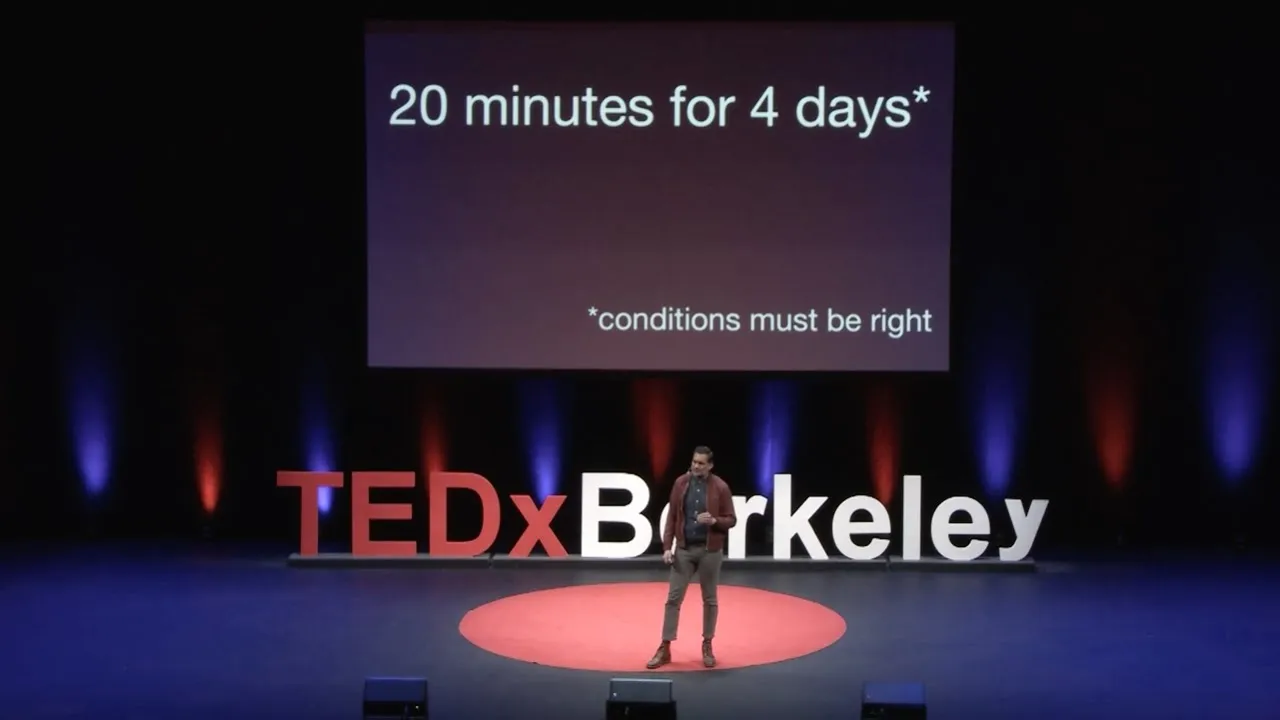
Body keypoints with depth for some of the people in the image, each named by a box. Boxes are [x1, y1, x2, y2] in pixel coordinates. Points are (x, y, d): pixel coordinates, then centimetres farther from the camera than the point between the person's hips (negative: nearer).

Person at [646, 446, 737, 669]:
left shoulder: (720, 487, -7)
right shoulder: (681, 483, -1)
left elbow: (731, 520, -2)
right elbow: (672, 517, 2)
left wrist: (714, 520, -23)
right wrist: (667, 546, -5)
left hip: (710, 550, -2)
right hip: (684, 549, 2)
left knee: (710, 599, 9)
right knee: (673, 598, 1)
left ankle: (707, 646, 22)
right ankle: (665, 648, 6)